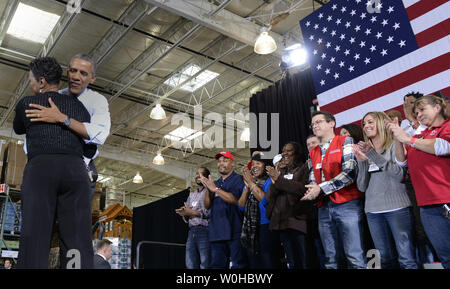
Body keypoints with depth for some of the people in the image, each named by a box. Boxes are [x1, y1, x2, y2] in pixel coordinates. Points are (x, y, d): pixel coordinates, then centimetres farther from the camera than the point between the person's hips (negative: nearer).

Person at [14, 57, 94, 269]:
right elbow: (90, 147, 25)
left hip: (40, 168, -1)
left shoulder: (26, 103, 18)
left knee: (34, 238, -9)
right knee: (78, 241, -6)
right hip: (75, 169, 2)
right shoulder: (79, 106, 23)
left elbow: (18, 129, 38)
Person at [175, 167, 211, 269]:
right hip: (192, 232, 6)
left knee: (205, 265, -9)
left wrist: (193, 212, -11)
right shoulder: (192, 195, 23)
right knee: (190, 265, 4)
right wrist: (184, 214, -1)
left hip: (205, 231, -6)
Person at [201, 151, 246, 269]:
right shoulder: (216, 183, 21)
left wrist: (215, 189, -12)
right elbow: (207, 205, 14)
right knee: (216, 265, 8)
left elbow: (236, 200, -13)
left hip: (234, 232, -6)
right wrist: (207, 189, -3)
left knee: (238, 265, -8)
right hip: (217, 232, 6)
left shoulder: (238, 179, 2)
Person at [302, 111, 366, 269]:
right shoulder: (313, 153, 20)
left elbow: (350, 173, -10)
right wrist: (311, 192, -7)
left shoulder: (345, 142, 2)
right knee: (332, 259, 9)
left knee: (355, 258, -8)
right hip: (324, 208, 6)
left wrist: (321, 188, -13)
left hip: (348, 204, -6)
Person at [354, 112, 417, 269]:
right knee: (386, 258, 7)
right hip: (373, 210, 4)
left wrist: (373, 154, -14)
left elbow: (399, 174, -12)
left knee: (407, 259, -7)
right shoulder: (364, 151, 16)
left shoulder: (395, 145, 4)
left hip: (397, 207, -4)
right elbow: (361, 187, 9)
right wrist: (361, 161, -5)